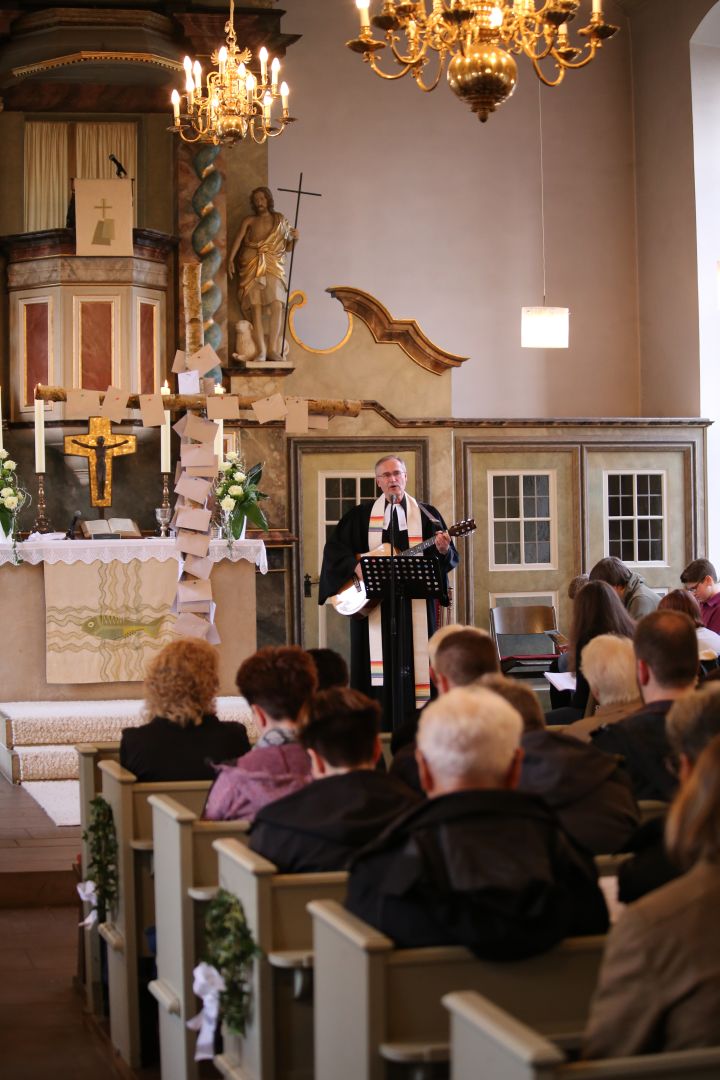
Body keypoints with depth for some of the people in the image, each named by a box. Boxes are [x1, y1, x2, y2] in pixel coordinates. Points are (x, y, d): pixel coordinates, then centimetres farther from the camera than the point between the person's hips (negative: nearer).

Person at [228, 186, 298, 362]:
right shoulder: (249, 220, 12)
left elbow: (288, 246, 18)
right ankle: (261, 351, -13)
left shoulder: (280, 220, 16)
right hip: (251, 267, -1)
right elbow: (238, 239, -1)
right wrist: (230, 259, -16)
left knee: (277, 305, -17)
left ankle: (273, 350, -18)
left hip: (274, 267, 1)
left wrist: (295, 238, -3)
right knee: (256, 307, -10)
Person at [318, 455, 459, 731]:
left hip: (415, 606, 0)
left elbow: (448, 560, 2)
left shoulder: (426, 514, 7)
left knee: (414, 661, -2)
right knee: (378, 663, -1)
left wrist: (444, 550, -20)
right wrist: (355, 566, -12)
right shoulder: (361, 515, 9)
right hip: (372, 604, 0)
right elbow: (335, 548, 5)